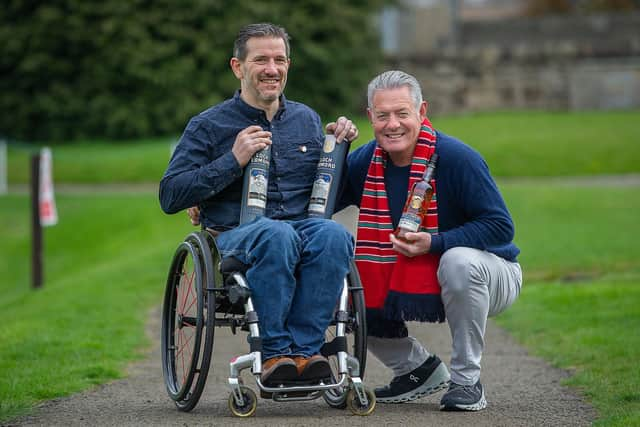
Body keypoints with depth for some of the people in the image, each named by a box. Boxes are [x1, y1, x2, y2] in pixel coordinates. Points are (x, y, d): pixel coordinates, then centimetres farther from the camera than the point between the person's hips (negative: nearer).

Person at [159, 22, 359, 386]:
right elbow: (170, 197, -2)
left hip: (305, 226, 3)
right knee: (277, 234, -39)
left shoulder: (307, 120, 20)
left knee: (333, 234, -34)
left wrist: (340, 147, 10)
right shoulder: (209, 126, 8)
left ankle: (303, 350, -32)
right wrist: (233, 160, -9)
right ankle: (275, 353, -33)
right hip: (236, 236, -3)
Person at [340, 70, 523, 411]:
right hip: (417, 285, 6)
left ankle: (466, 380, -21)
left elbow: (500, 226, -24)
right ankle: (417, 368, 14)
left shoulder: (456, 157, -23)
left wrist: (434, 244, -34)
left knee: (460, 261, -39)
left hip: (489, 274, -6)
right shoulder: (364, 161, -5)